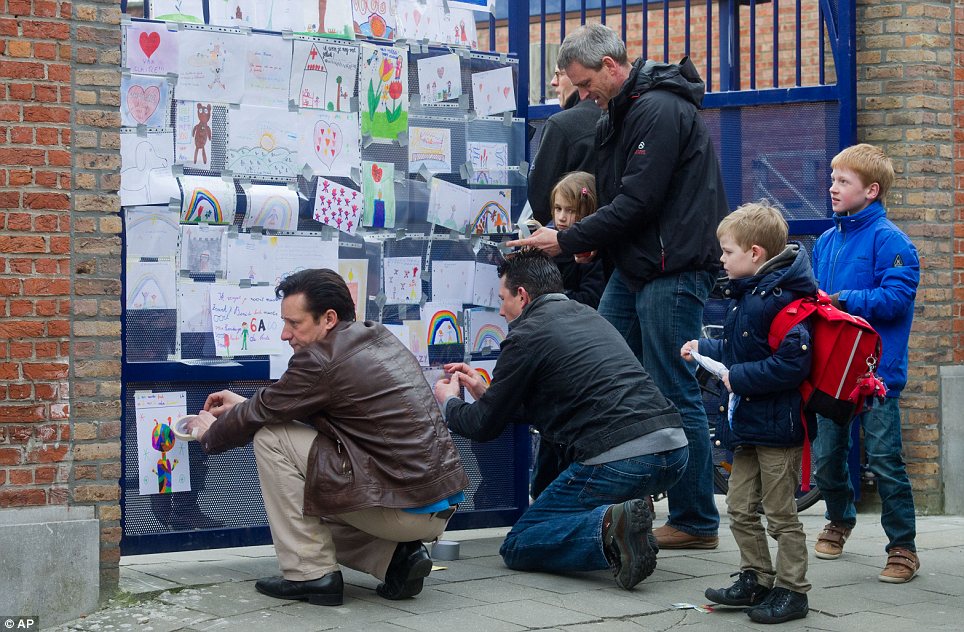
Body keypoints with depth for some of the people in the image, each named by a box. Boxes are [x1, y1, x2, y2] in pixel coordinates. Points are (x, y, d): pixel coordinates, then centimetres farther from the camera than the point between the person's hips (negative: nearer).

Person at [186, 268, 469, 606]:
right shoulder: (380, 338, 13)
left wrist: (209, 433, 18)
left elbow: (260, 416, -2)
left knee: (271, 438, -2)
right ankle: (396, 557, 10)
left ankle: (310, 572, 1)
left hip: (405, 510, -9)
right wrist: (246, 405, 29)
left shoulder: (321, 359, -14)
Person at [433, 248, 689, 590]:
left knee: (518, 547, 6)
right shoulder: (588, 316, 25)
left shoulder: (527, 335, 1)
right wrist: (486, 391, 42)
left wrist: (449, 402, 30)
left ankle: (607, 528, -19)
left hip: (619, 460, -8)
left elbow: (484, 426, 8)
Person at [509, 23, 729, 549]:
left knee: (675, 394, -5)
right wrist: (590, 242, 3)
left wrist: (567, 241, -15)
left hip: (674, 268, -10)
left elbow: (637, 204, -21)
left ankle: (696, 521, 5)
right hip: (633, 266, 10)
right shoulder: (619, 114, 16)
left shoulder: (660, 111, -16)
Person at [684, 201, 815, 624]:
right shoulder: (746, 295, 10)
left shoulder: (781, 300, -21)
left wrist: (739, 378, -22)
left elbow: (793, 363, -28)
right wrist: (704, 349, 20)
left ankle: (791, 590, 12)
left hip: (778, 426, -10)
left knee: (780, 515, 1)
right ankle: (755, 579, 27)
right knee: (740, 508, 16)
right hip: (748, 423, 10)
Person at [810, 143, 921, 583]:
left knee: (883, 460, -5)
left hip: (876, 369, -6)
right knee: (825, 458, 12)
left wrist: (839, 301, -19)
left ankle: (902, 547, 6)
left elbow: (896, 297, -19)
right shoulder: (826, 242, 12)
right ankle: (840, 519, 38)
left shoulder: (888, 239, -10)